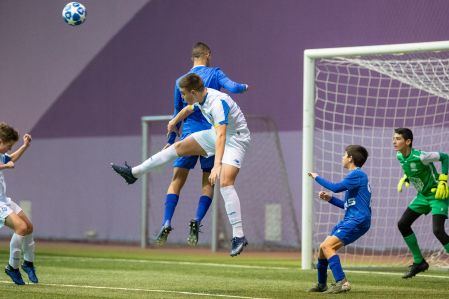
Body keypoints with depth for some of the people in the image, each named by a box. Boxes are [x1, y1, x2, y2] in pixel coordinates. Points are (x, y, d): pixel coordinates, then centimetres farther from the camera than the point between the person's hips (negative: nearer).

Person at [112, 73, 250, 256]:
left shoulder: (218, 103, -32)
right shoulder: (201, 99, -4)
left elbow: (221, 135, -43)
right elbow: (188, 110, 22)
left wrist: (217, 165, -53)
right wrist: (174, 122, 39)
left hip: (235, 139, -9)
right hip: (216, 134, 9)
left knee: (225, 182, -23)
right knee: (180, 147, 7)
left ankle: (238, 236, -23)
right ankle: (134, 173, 18)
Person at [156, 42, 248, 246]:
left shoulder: (181, 81, 9)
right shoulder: (215, 74, 2)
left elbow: (178, 114, 12)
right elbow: (233, 88, -13)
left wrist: (171, 141, 21)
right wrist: (244, 87, 10)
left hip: (189, 136, 1)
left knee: (177, 181, 2)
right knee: (208, 183, 8)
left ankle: (166, 223, -15)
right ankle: (196, 221, -12)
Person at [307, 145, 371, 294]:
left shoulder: (357, 174, -9)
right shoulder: (355, 175, 21)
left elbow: (336, 187, -21)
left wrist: (317, 177, -8)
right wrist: (330, 198, 15)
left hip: (357, 220, -10)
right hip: (349, 220, 10)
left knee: (328, 246, -21)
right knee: (323, 247, 13)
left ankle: (342, 283, -25)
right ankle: (322, 285, 27)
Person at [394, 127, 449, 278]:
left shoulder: (420, 157, -27)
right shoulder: (400, 156, -3)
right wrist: (404, 178, 3)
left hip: (437, 195, -9)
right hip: (422, 195, 9)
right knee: (402, 224, 6)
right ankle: (419, 262, 18)